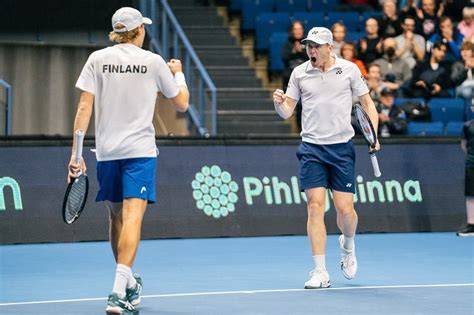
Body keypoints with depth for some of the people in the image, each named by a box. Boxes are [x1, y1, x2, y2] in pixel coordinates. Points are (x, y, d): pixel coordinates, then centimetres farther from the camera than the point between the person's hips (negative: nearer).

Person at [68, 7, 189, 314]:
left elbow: (84, 108, -3)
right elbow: (182, 103, 11)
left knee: (117, 217, 17)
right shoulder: (154, 62, 0)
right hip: (140, 150, -3)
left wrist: (76, 152, -1)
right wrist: (178, 73, 29)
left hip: (107, 151, 3)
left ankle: (129, 283, 32)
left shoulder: (97, 59, 3)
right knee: (132, 217, -11)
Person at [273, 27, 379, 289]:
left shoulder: (349, 69, 2)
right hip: (311, 148, 1)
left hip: (342, 148, -1)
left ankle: (348, 244, 32)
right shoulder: (299, 73, 5)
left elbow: (367, 102, 9)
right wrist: (278, 102, -17)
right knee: (315, 205, -9)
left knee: (345, 209, -4)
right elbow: (287, 112, 6)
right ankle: (320, 273, -6)